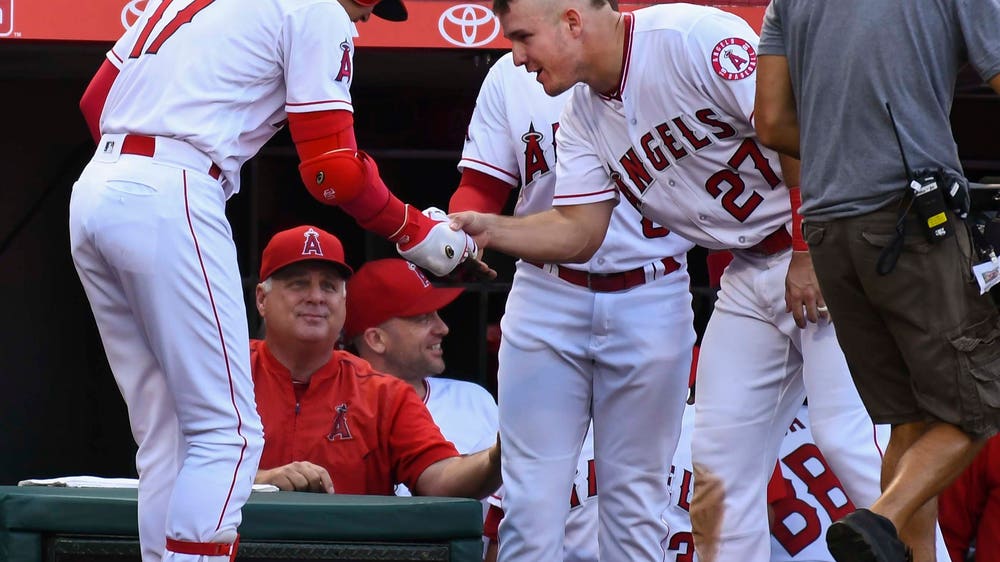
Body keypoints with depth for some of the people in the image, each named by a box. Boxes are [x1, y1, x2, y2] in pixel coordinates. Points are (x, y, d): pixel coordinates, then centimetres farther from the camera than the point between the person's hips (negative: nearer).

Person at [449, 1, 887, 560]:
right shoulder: (584, 115, 7)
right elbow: (578, 231, 6)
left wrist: (810, 254, -18)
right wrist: (489, 230, -11)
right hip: (751, 272, 8)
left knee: (846, 431, -17)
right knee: (721, 450, 3)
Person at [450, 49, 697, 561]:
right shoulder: (510, 75, 5)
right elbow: (481, 186, 6)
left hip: (650, 303, -2)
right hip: (545, 301, 2)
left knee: (636, 492, 5)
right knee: (532, 496, -2)